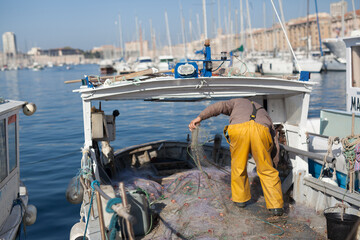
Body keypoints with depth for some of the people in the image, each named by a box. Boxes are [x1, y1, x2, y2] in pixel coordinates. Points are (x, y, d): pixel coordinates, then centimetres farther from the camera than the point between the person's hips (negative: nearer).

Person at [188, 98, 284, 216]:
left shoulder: (238, 102, 39)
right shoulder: (264, 113, 43)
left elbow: (220, 106, 17)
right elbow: (274, 141, 39)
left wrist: (199, 117, 8)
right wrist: (275, 163, 44)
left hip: (238, 130, -1)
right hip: (260, 131, 2)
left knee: (238, 166, 19)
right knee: (266, 170, 14)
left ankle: (240, 198, 30)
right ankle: (276, 205, 14)